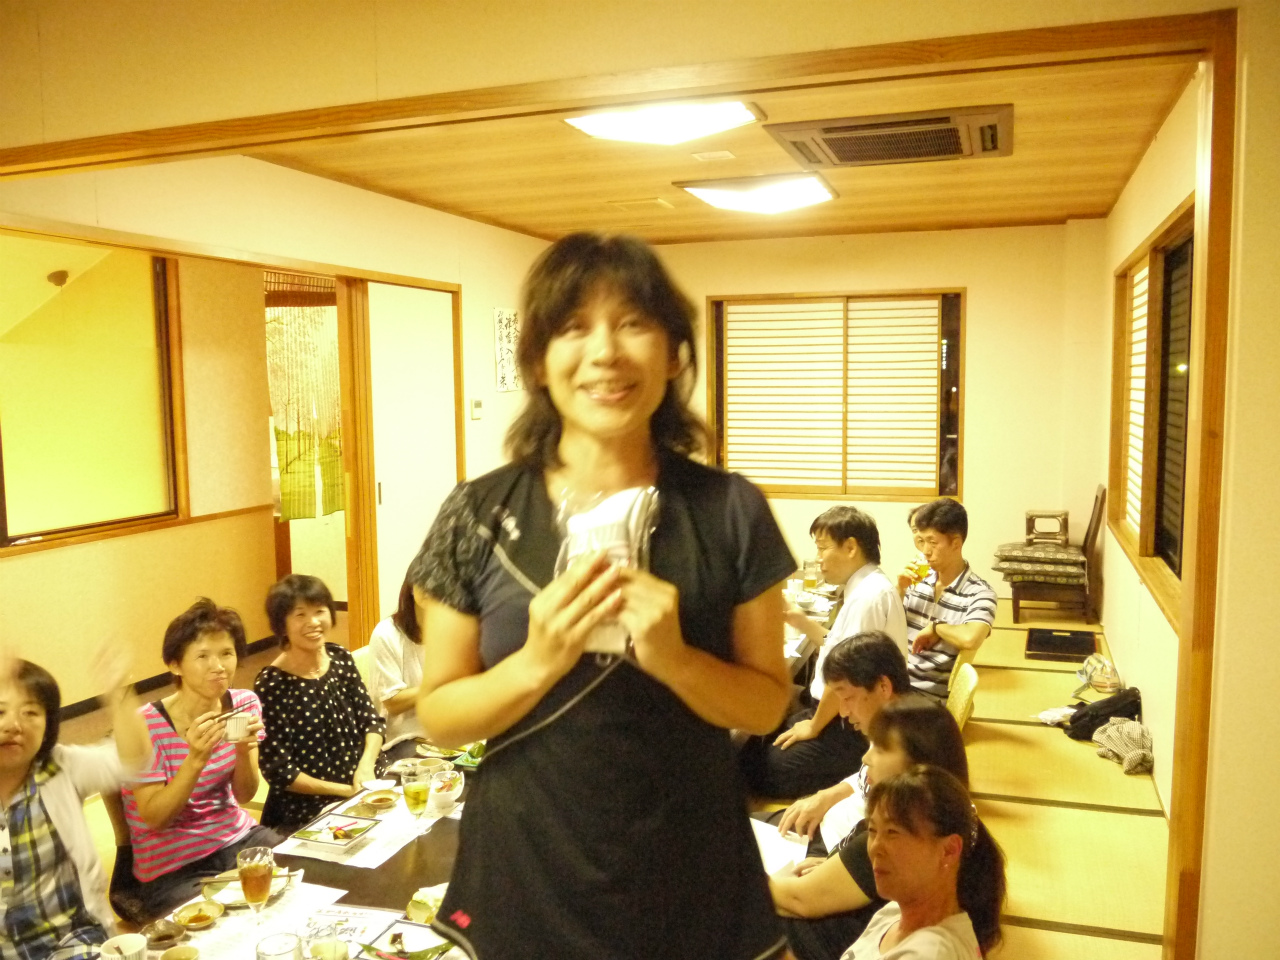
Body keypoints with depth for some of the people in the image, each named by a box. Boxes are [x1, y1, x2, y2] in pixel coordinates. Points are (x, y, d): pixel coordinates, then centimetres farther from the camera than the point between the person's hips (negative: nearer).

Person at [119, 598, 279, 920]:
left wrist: (244, 751, -23)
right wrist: (196, 759, -31)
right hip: (171, 868, -4)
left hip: (236, 837, 5)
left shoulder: (244, 704, -5)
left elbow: (244, 795, -2)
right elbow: (155, 819, -17)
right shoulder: (146, 726, -19)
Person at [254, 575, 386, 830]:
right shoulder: (271, 685, -14)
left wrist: (366, 765, -12)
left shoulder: (340, 658, 1)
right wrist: (345, 790, -15)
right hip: (307, 812, -6)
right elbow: (278, 772, -13)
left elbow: (371, 720, 6)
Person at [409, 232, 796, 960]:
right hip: (524, 879, 0)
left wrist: (674, 658, -22)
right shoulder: (479, 516, -9)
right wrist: (538, 661, -21)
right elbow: (438, 715, -4)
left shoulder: (730, 510, -10)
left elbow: (768, 705, -4)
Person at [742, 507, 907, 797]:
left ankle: (860, 775, 1)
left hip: (855, 729, -10)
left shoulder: (869, 595, -23)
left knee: (761, 772, -12)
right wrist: (802, 622, 7)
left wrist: (814, 726, -13)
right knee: (754, 750, 9)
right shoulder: (866, 587, 11)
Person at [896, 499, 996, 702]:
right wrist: (900, 591, -4)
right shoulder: (920, 580, 3)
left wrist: (935, 627, -14)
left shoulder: (979, 593, -12)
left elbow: (970, 639, -32)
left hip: (928, 693, -5)